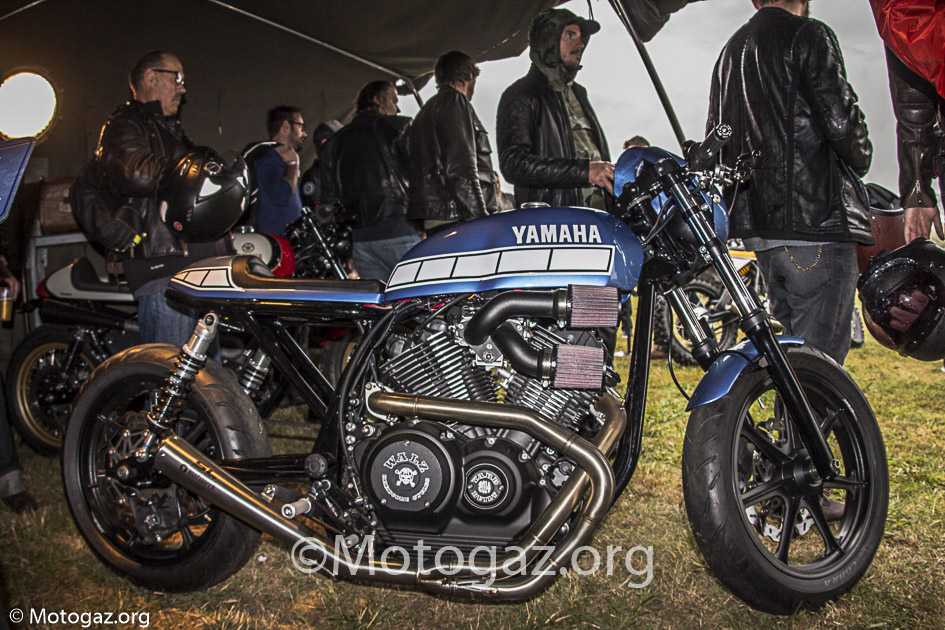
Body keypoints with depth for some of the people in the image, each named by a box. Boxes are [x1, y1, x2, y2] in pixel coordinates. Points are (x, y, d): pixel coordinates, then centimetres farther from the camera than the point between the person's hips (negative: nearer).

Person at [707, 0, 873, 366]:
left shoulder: (729, 51, 20)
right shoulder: (809, 36, -3)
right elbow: (839, 121, -12)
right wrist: (860, 158, 7)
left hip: (755, 226, 8)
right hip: (816, 220, -8)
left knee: (795, 347, 17)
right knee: (821, 356, -7)